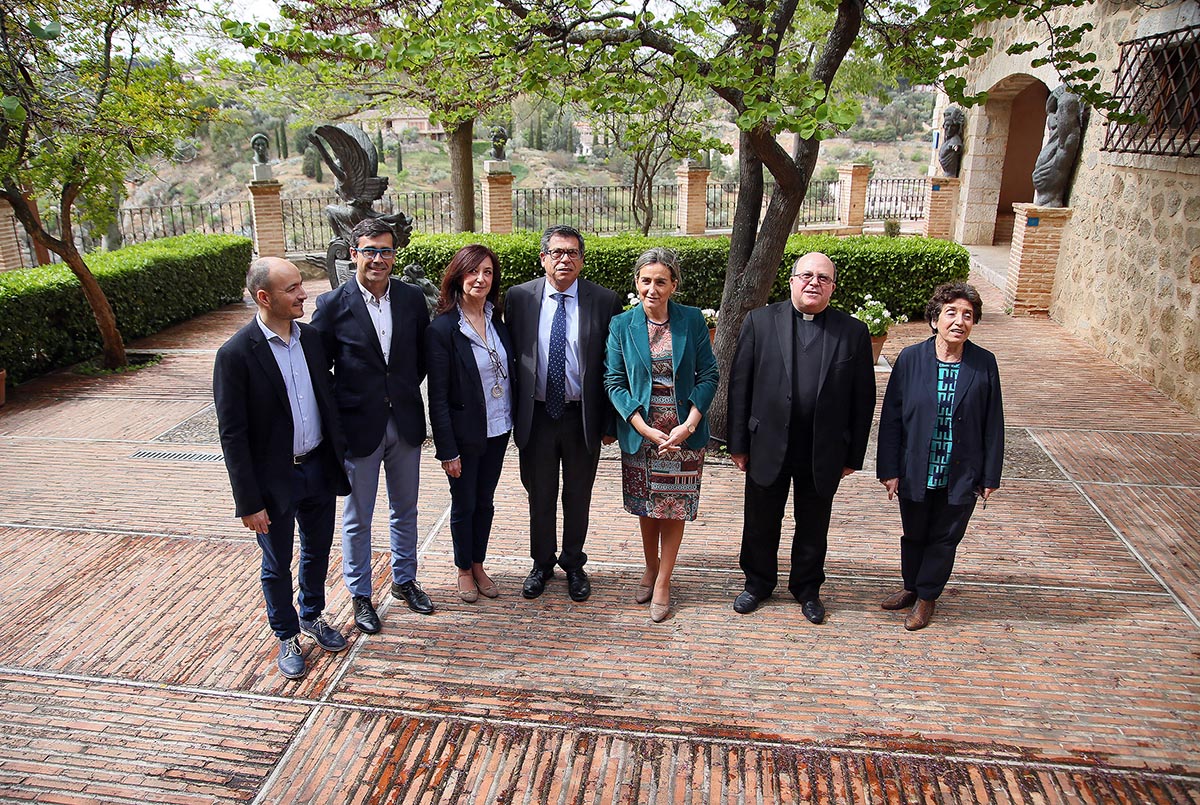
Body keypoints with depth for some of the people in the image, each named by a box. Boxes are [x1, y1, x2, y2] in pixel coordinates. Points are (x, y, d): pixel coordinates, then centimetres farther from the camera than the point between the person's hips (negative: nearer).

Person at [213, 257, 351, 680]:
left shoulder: (310, 337, -2)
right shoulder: (236, 354, -19)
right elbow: (232, 435, -16)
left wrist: (339, 458, 8)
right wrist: (249, 501, -14)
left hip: (318, 468, 5)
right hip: (274, 478, -5)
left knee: (318, 550, 22)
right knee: (277, 565, 14)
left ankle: (313, 616, 46)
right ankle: (287, 637, 36)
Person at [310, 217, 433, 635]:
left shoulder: (412, 298, -2)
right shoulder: (333, 304, -11)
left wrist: (405, 392, 2)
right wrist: (336, 414, -8)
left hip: (405, 422, 3)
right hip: (358, 425, -3)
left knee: (405, 510, 19)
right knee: (357, 518, 12)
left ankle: (404, 580, 39)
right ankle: (360, 594, 30)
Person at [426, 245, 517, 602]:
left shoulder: (496, 321, 2)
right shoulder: (442, 328, -16)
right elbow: (438, 397, -15)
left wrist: (512, 419, 5)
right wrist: (447, 450, -16)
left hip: (498, 430, 5)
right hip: (465, 435, -5)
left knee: (485, 502, 18)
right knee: (464, 505, 12)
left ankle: (479, 565, 36)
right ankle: (464, 570, 32)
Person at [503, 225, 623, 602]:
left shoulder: (604, 301, -6)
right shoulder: (519, 297, -3)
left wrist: (610, 422, -4)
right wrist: (512, 413, -1)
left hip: (583, 417, 0)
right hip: (535, 414, 1)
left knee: (578, 497, 15)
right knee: (540, 496, 15)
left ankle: (573, 564, 36)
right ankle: (542, 563, 36)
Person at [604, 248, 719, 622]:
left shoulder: (692, 320, -3)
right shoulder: (621, 325, -3)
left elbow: (708, 375, -2)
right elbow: (614, 382, -5)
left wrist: (689, 425, -14)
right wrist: (647, 430, -15)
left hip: (684, 433, -1)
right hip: (640, 433, 1)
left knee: (675, 507, 7)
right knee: (646, 507, 14)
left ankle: (663, 582, 22)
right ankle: (651, 567, 37)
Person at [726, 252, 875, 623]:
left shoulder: (853, 332, -2)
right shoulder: (760, 321, -3)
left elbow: (863, 399, 1)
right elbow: (739, 385, -2)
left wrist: (854, 455, 1)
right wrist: (738, 443, -3)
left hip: (824, 453, 0)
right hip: (768, 446, 0)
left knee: (813, 527, 17)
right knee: (760, 523, 15)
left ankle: (807, 588, 39)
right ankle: (758, 582, 38)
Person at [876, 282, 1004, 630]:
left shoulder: (984, 363, -7)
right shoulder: (911, 358, -8)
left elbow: (993, 423, -1)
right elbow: (891, 417, -5)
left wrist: (990, 476, -1)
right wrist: (889, 469, -6)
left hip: (961, 476, 0)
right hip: (915, 472, 0)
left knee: (944, 539, 14)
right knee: (913, 535, 18)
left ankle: (926, 597, 33)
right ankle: (911, 587, 40)